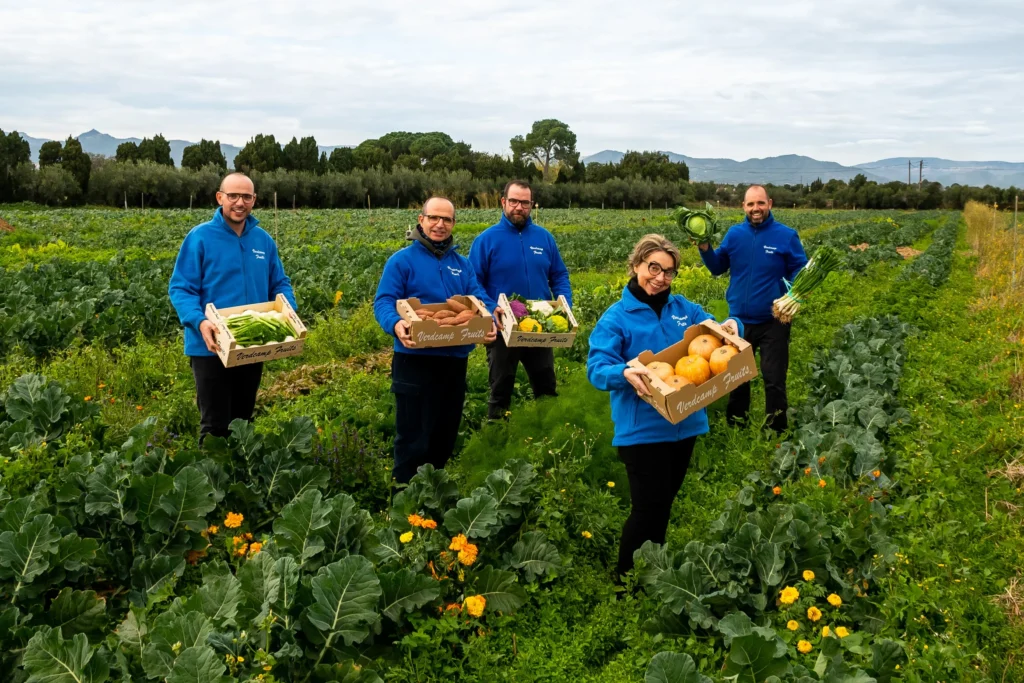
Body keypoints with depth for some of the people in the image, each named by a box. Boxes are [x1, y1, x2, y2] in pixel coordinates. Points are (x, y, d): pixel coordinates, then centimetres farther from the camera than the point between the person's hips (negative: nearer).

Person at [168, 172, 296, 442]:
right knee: (215, 425, 0)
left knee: (243, 420, 18)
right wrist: (199, 322, -28)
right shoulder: (200, 237, -9)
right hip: (211, 347, -5)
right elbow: (180, 288, -11)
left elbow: (280, 284, 14)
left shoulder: (264, 240, 6)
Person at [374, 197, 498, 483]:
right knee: (413, 436, -3)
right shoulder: (402, 260, -3)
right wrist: (396, 324, -33)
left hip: (455, 359, 6)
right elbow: (383, 302, -11)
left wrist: (489, 322, -16)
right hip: (415, 359, -6)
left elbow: (481, 301, 7)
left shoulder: (462, 264, 14)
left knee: (446, 432, 16)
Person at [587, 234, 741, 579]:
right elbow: (596, 367, -17)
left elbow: (715, 332, 13)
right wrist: (624, 373, -38)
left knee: (665, 502, 18)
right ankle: (625, 577, 16)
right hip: (642, 429, -6)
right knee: (649, 506, -4)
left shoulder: (684, 308, 8)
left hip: (685, 423, 6)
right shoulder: (617, 317, -8)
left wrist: (730, 327, -11)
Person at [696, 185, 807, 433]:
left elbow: (800, 273, -4)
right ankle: (734, 427, 35)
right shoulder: (734, 233, 1)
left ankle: (777, 433, 18)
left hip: (773, 321, -3)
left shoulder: (786, 235, -9)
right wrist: (705, 250, -12)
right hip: (739, 320, 4)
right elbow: (718, 268, 6)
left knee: (774, 380, 3)